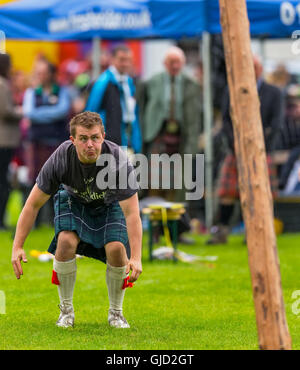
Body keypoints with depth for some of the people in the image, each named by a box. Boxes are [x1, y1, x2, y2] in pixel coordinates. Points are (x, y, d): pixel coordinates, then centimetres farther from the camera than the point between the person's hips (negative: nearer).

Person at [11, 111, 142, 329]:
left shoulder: (118, 160, -35)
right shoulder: (60, 159, -31)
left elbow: (132, 213, -35)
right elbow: (33, 204, -22)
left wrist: (136, 258, -44)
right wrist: (17, 247, -28)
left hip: (110, 204, -1)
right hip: (73, 200, 1)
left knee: (116, 248, -24)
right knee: (66, 241, -26)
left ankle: (116, 313, 0)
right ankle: (66, 311, -7)